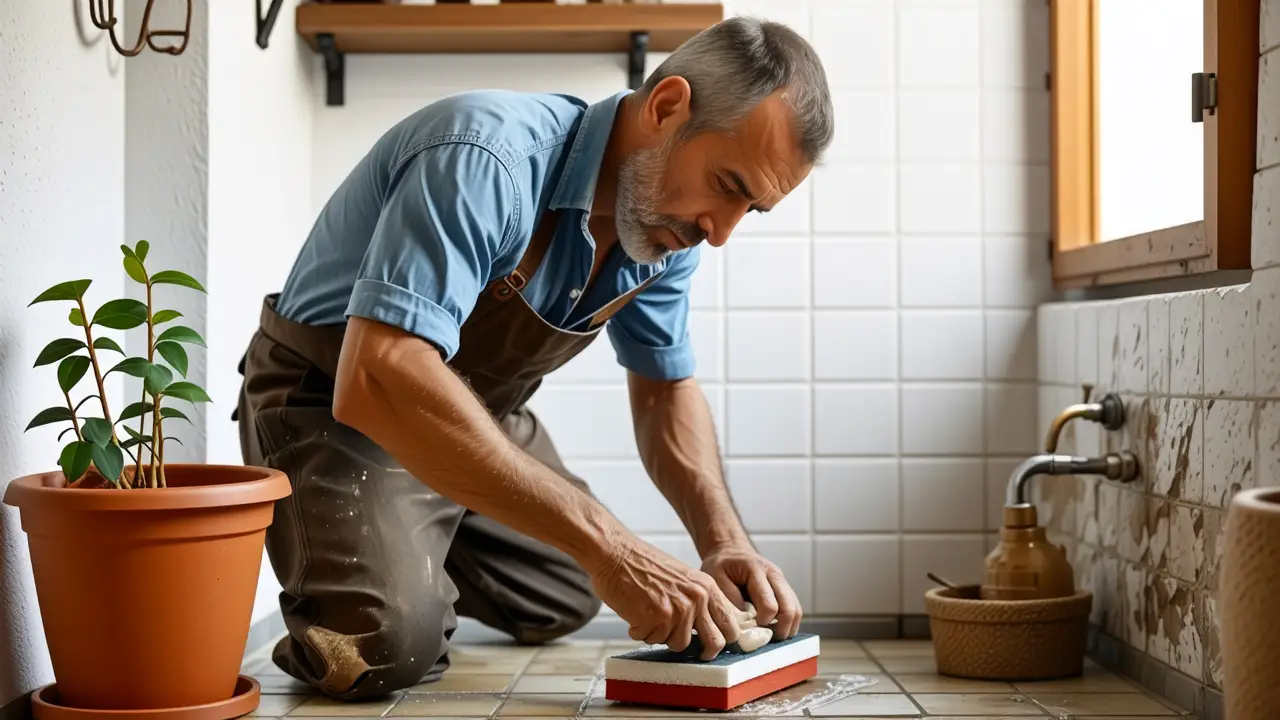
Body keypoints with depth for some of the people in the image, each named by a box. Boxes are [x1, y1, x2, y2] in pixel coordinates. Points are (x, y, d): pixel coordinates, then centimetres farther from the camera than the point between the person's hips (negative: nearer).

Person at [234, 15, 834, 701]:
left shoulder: (666, 224, -8)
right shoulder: (486, 161, -36)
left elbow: (665, 390, 6)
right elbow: (377, 383, -47)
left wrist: (725, 541, -14)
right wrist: (601, 540, -46)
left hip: (475, 414, 8)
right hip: (334, 404, -7)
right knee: (386, 645, -26)